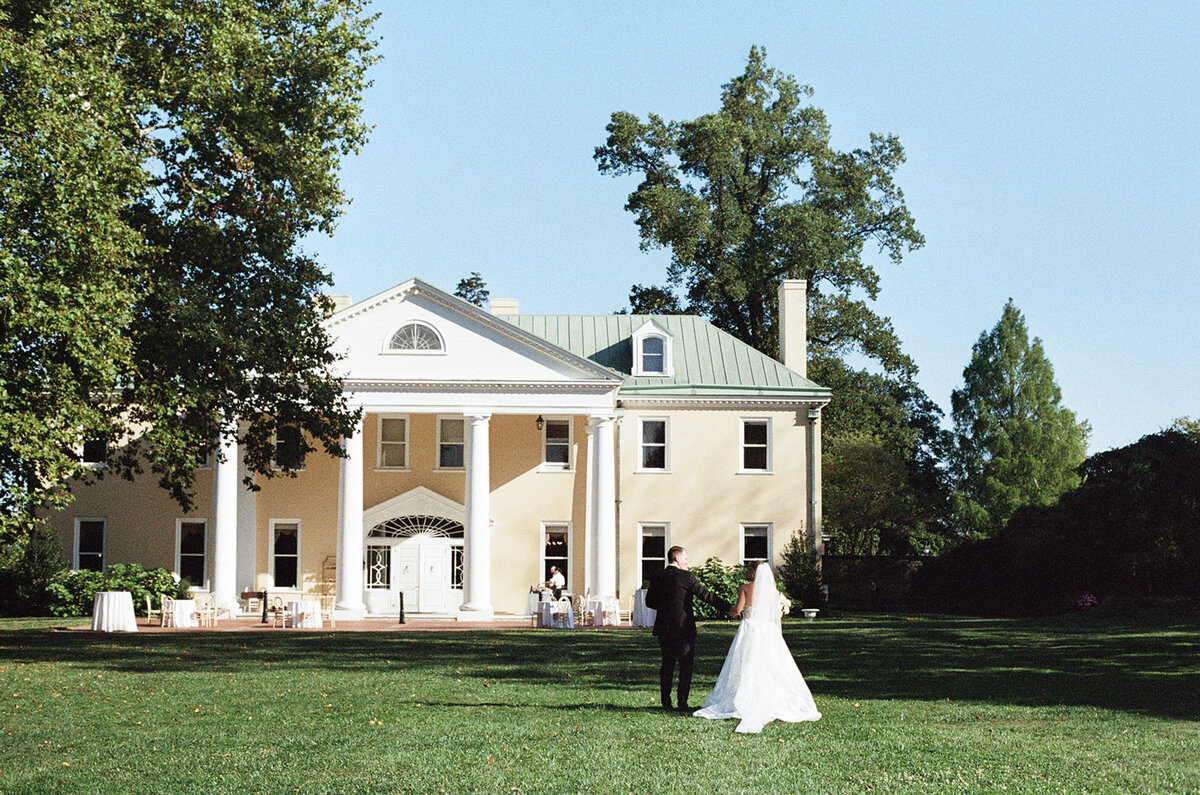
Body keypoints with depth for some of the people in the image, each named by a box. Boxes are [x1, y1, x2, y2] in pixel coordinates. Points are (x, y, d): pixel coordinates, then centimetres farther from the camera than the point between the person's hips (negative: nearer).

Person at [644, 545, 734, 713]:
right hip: (684, 628, -5)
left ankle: (666, 701, 12)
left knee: (667, 663, 13)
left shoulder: (658, 578, 5)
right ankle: (682, 702, -1)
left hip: (663, 628, 5)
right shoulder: (686, 576, -10)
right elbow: (705, 595, -13)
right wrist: (728, 607, -9)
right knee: (686, 665, 3)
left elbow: (649, 601, 9)